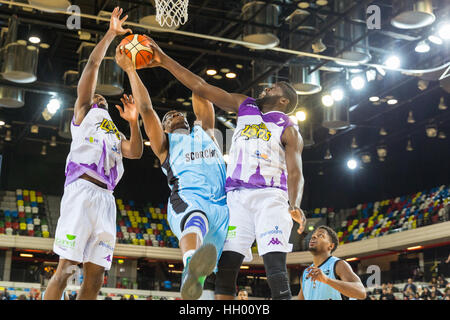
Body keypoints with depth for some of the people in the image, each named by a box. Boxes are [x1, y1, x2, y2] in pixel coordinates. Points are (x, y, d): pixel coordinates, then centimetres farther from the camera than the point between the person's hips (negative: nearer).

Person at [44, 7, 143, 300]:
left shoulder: (116, 135, 34)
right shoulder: (84, 113, 19)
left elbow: (136, 152, 14)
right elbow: (92, 66, 10)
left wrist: (133, 122, 3)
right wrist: (111, 34, 10)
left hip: (106, 199, 6)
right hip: (82, 190, -6)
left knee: (95, 278, -1)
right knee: (65, 269, -14)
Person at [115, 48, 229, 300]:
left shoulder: (206, 133, 35)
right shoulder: (165, 143, 26)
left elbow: (201, 95, 33)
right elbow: (146, 108, 17)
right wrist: (130, 69, 21)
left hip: (223, 207, 6)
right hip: (188, 199, -6)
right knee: (195, 218, -45)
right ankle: (191, 268, -73)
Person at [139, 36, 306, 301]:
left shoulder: (289, 130, 9)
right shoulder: (244, 106, 22)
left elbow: (295, 172, -3)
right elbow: (202, 88, 18)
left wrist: (295, 205, -23)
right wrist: (165, 60, 14)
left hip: (271, 197, -4)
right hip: (237, 197, 4)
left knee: (277, 272, -18)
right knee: (226, 267, -7)